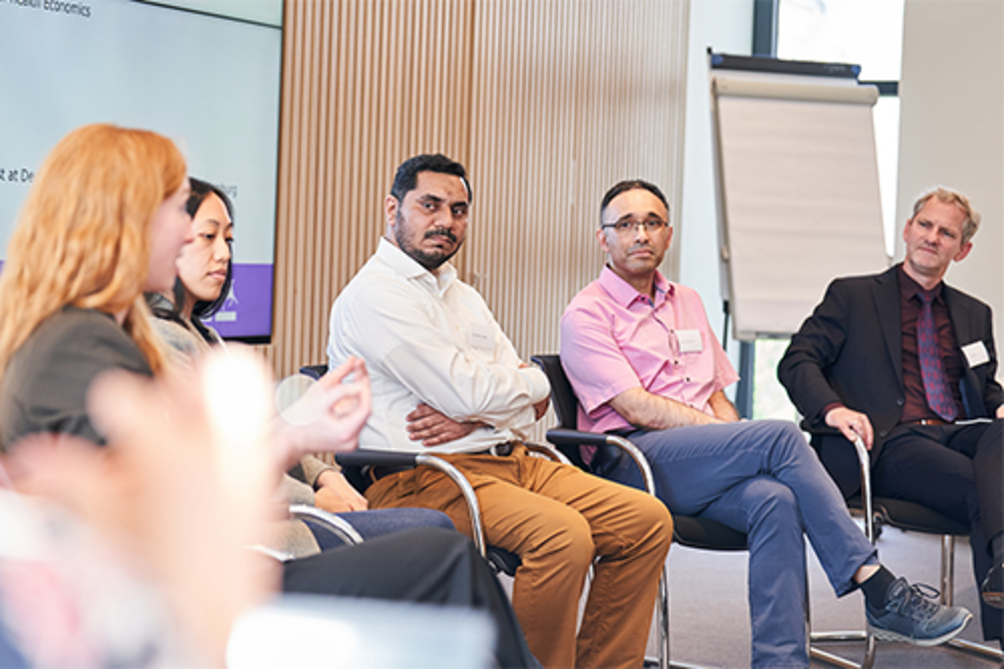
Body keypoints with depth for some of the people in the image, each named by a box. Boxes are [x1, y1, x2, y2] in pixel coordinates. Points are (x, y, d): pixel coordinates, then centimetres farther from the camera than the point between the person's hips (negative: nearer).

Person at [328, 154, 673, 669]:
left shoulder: (463, 297, 23)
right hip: (422, 476, -9)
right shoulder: (374, 294, -6)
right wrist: (528, 382, 5)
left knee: (646, 520, -6)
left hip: (504, 458, 9)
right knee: (562, 531, -32)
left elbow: (534, 398, 15)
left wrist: (475, 417, -6)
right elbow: (468, 391, -15)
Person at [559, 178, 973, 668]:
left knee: (774, 500, -30)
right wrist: (755, 443, -11)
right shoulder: (586, 315, 2)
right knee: (781, 436, -26)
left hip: (706, 459, 6)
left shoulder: (687, 302, 24)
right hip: (631, 460, -6)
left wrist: (737, 436, -1)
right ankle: (880, 591, -22)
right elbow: (638, 409, -9)